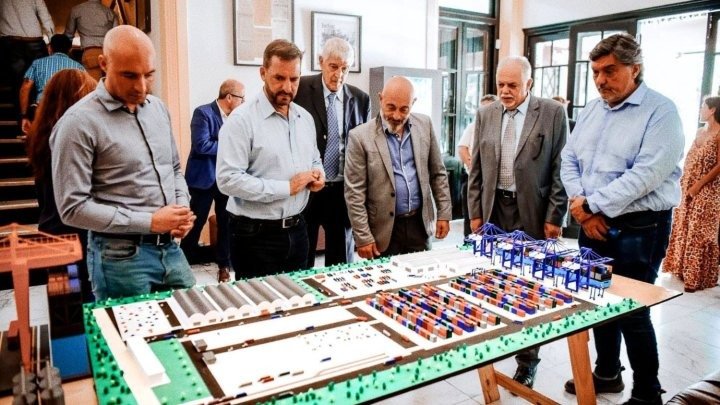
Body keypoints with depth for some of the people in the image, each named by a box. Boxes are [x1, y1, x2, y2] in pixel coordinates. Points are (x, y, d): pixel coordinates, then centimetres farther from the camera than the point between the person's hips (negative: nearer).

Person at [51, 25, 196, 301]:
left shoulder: (158, 108, 7)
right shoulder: (79, 123, -14)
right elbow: (73, 208, -15)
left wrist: (182, 208, -2)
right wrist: (148, 222, -18)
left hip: (171, 248, 7)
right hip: (121, 257, -6)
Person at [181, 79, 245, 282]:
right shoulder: (203, 113, -13)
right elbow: (201, 145, -22)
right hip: (205, 178, -5)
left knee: (226, 223, 11)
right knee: (196, 222, 6)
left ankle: (224, 264, 25)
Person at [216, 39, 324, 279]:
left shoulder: (305, 118, 8)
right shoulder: (242, 120, -13)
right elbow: (228, 179, -21)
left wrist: (317, 173, -3)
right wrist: (286, 187, -18)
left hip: (297, 230, 6)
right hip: (256, 235, -6)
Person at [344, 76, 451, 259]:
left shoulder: (424, 125, 1)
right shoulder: (361, 136, -12)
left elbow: (438, 172, 9)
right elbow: (354, 193, -11)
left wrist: (444, 213, 6)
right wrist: (363, 237, -12)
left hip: (419, 223, 4)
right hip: (384, 229, -3)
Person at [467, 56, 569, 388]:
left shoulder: (553, 113, -2)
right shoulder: (485, 115, 8)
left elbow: (561, 169, -4)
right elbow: (476, 169, 9)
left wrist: (554, 216, -7)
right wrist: (475, 212, 6)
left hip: (534, 212, -3)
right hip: (494, 210, 3)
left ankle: (528, 358, 16)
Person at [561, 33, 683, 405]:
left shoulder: (661, 111, -10)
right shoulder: (591, 110, 10)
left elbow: (646, 174, -20)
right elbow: (570, 160, 8)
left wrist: (591, 203, -16)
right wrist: (582, 208, -7)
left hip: (638, 229, -6)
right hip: (592, 225, 6)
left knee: (632, 313, 1)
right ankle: (607, 373, 35)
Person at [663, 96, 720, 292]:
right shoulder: (700, 132, 12)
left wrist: (699, 184, -17)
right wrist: (683, 181, 9)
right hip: (689, 188, 8)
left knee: (700, 233, -2)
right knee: (684, 229, 14)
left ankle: (697, 277, 6)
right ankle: (683, 269, 28)